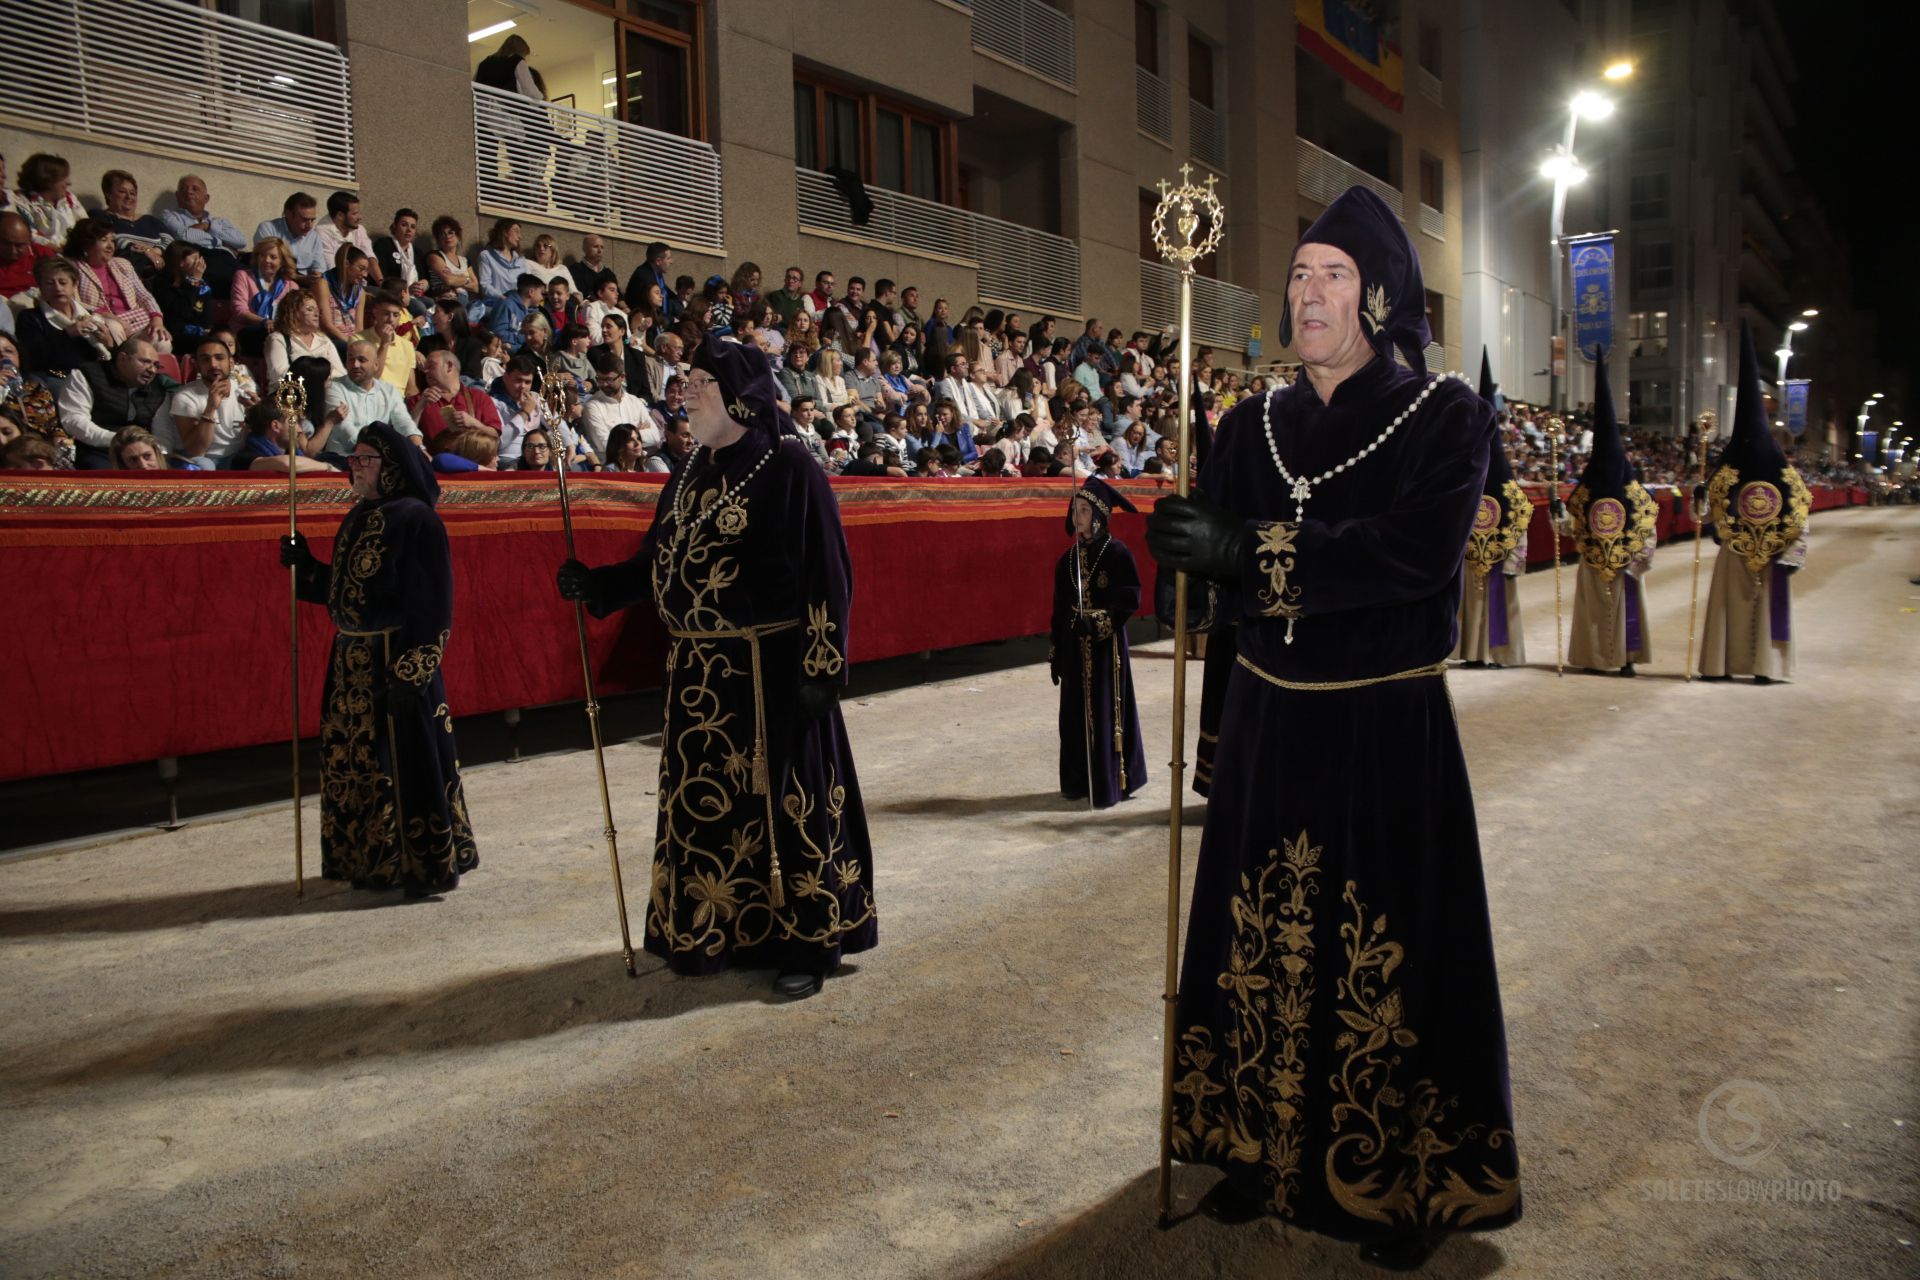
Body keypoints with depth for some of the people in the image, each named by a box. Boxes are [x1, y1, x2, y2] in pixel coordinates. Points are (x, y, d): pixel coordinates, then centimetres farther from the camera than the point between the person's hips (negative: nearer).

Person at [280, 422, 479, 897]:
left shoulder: (416, 519, -12)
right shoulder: (357, 519, 14)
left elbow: (431, 606, -17)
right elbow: (342, 589, 18)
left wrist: (410, 673, -21)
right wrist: (305, 565, 5)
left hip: (395, 660, -8)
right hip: (351, 659, 9)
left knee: (403, 760, -2)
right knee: (355, 761, 13)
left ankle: (426, 863, 10)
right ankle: (371, 859, 26)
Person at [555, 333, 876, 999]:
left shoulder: (788, 466, -9)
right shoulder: (690, 472, 13)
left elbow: (824, 573, -14)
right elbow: (658, 561, 13)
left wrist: (820, 667, -18)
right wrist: (595, 583, -2)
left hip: (769, 669, -7)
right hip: (698, 672, 7)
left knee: (782, 796, 2)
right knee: (704, 799, 13)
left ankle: (806, 941, 15)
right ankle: (715, 928, 30)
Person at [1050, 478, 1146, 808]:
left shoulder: (1117, 552, -8)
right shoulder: (1069, 557, 7)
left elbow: (1131, 599, -14)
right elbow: (1059, 608, 10)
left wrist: (1098, 621, -25)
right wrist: (1056, 652, 9)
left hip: (1107, 644, -5)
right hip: (1075, 646, 5)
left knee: (1106, 711, -1)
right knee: (1076, 713, 9)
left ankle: (1109, 784, 8)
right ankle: (1079, 781, 20)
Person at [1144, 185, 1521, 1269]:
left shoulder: (1447, 417, -5)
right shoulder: (1255, 427, 8)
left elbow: (1419, 551, -22)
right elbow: (1220, 560, 2)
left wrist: (1257, 550, -25)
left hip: (1390, 731, -4)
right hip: (1268, 723, 4)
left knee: (1390, 953, 5)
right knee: (1264, 938, 11)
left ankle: (1407, 1187, 23)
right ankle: (1264, 1150, 29)